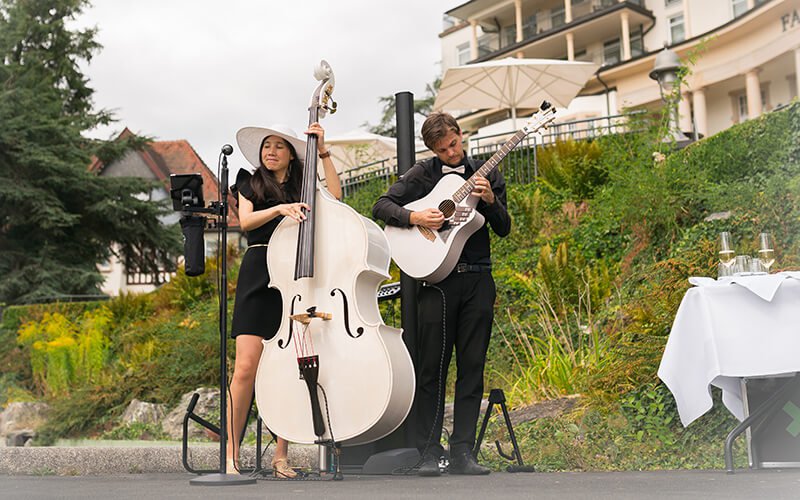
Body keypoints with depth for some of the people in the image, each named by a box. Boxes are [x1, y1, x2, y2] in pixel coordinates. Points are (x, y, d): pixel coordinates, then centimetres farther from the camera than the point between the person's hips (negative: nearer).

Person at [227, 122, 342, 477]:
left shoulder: (303, 189, 19)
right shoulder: (250, 184, 18)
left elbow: (335, 196, -1)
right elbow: (245, 221, 0)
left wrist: (323, 151, 1)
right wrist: (279, 209, -17)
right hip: (258, 277, -1)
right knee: (246, 366, -11)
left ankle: (281, 456, 6)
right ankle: (231, 454, -5)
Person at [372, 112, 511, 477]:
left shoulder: (485, 175, 12)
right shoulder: (423, 174, 6)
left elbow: (504, 230, 10)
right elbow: (381, 206, 1)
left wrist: (491, 200, -8)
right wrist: (415, 218, -15)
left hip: (478, 279, 3)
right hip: (437, 278, -2)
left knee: (472, 367, 3)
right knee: (432, 367, -2)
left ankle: (462, 453, 9)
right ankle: (429, 453, 5)